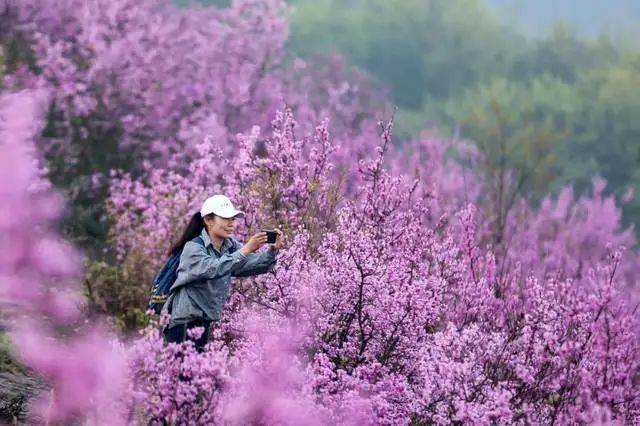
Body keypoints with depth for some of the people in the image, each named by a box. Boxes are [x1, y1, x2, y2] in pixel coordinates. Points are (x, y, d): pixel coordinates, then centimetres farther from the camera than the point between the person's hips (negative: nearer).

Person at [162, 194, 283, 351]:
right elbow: (213, 269, -31)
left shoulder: (230, 246, 7)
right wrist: (246, 250, -36)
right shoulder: (193, 247, -12)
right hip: (183, 323, -6)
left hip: (206, 322, 6)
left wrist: (273, 250, -23)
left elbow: (258, 264, -3)